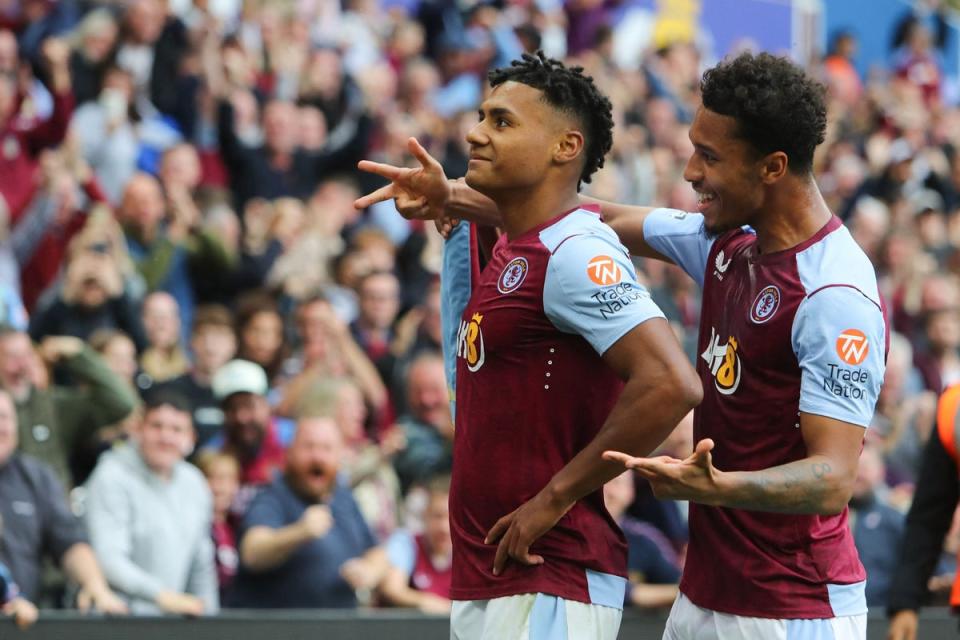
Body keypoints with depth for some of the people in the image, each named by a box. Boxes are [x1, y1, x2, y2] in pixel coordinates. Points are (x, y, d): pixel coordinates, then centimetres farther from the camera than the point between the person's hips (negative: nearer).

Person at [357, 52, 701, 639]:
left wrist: (556, 497, -22)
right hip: (480, 580, 10)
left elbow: (671, 385, -27)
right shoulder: (510, 246, 13)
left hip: (549, 584, -10)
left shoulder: (578, 254, -16)